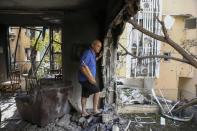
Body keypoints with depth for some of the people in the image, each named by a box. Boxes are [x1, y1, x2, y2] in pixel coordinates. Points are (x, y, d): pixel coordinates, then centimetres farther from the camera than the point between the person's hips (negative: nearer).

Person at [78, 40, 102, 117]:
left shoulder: (92, 54, 10)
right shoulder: (87, 53, -20)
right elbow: (81, 67, -26)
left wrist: (98, 57, 19)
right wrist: (89, 78, -28)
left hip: (87, 79, 10)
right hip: (85, 79, -10)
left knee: (85, 95, 14)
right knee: (97, 91, -7)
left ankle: (83, 112, 23)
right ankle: (95, 110, 1)